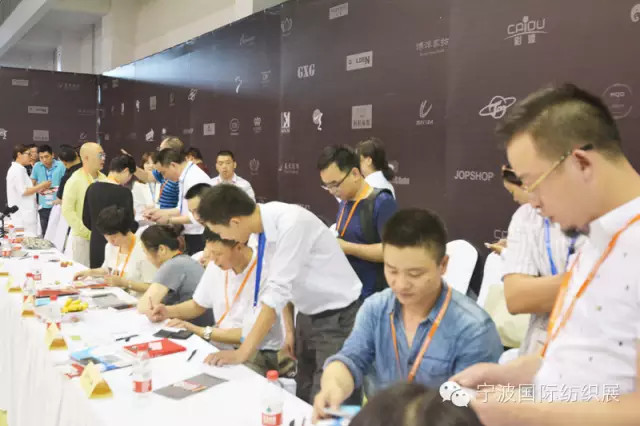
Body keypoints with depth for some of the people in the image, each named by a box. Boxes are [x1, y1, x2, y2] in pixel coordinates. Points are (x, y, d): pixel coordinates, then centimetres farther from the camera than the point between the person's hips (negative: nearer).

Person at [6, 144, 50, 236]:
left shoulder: (17, 169, 17)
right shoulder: (18, 170, -14)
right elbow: (23, 192, -18)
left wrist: (38, 189, 12)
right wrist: (41, 185, -11)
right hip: (23, 215, -10)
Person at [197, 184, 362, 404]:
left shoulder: (291, 222, -29)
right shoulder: (263, 225, -7)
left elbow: (278, 291, -30)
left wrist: (243, 352, -26)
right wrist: (289, 329, 11)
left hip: (336, 317, -7)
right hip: (308, 316, 8)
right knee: (303, 398, 15)